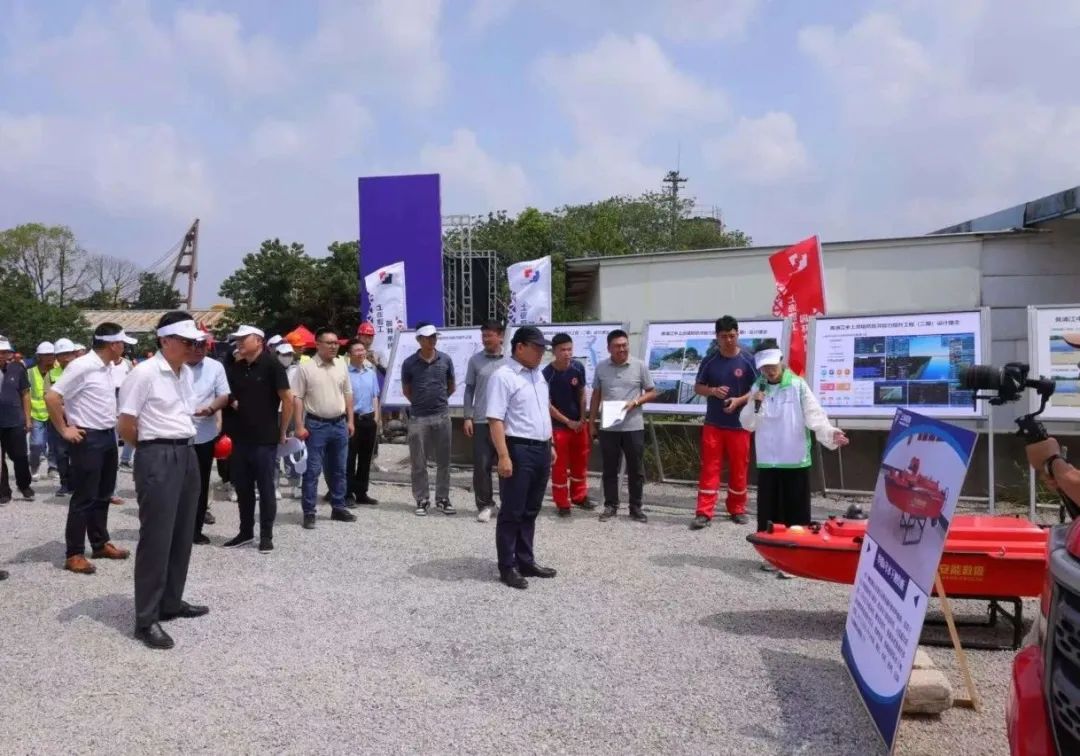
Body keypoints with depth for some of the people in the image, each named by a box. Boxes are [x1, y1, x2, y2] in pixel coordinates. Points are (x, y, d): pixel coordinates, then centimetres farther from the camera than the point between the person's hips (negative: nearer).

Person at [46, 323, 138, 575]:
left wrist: (112, 428, 15)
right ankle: (74, 554, 7)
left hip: (108, 436, 8)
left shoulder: (106, 368, 8)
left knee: (103, 495, 16)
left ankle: (100, 544, 28)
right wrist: (64, 430, -14)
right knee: (84, 498, -2)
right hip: (88, 439, -8)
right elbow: (51, 397, -20)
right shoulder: (82, 366, -18)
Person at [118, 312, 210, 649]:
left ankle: (171, 602, 29)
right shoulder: (144, 373, -13)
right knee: (156, 538, -3)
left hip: (187, 454, 8)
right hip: (158, 458, -8)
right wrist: (152, 446, 1)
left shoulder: (186, 373, 11)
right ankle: (146, 619, 6)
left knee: (182, 535, 15)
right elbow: (126, 426, -11)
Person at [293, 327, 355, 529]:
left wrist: (350, 421, 9)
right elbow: (297, 398, -8)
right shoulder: (306, 368, -8)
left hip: (339, 424, 5)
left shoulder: (341, 368, 8)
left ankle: (338, 507, 23)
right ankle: (309, 512, 4)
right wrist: (299, 426, -13)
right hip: (316, 424, -5)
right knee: (312, 470, -1)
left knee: (338, 469, 12)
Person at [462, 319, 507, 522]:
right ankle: (484, 505, 12)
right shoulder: (475, 360, 3)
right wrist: (468, 417, -1)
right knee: (481, 465, 2)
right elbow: (469, 389, 6)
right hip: (481, 421, 0)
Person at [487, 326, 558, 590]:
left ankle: (526, 562, 26)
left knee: (530, 511, 16)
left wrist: (550, 445, 20)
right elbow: (495, 419, -18)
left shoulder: (538, 375, 14)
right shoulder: (503, 376, -13)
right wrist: (504, 456, -23)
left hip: (541, 449, 8)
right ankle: (508, 567, 11)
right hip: (519, 450, -8)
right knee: (512, 512, 1)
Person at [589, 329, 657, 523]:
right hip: (608, 427, 1)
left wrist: (635, 402, -14)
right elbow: (596, 396, 10)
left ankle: (636, 507, 17)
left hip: (633, 427, -1)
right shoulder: (601, 367, 3)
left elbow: (652, 393, 3)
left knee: (636, 469, 5)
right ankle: (610, 506, 20)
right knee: (609, 469, 8)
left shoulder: (639, 366, -2)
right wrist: (592, 422, 8)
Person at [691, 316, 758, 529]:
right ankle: (704, 513, 0)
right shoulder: (709, 361, 1)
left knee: (739, 469, 7)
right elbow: (697, 387, 9)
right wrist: (713, 391, -12)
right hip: (713, 424, 1)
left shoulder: (748, 360, -3)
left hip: (739, 424, -1)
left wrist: (739, 400, -16)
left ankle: (737, 510, 23)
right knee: (709, 468, -2)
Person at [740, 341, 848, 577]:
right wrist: (754, 406, -13)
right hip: (768, 461, 3)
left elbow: (815, 415, -11)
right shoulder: (757, 389, 7)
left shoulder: (798, 386, -4)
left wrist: (830, 433, -29)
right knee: (769, 511, 9)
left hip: (795, 460, -3)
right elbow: (748, 425, 5)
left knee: (795, 513, 1)